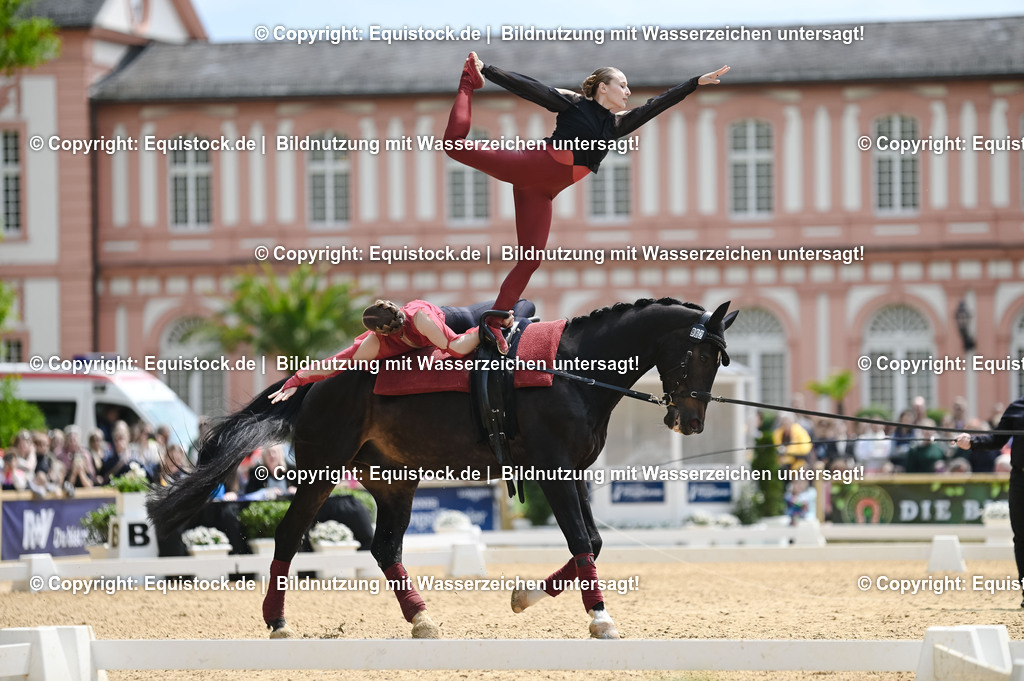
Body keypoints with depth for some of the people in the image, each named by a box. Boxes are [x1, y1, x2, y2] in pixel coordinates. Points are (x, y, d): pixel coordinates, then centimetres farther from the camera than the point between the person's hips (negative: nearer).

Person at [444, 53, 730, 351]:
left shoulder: (616, 124, 18)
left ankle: (493, 324, -3)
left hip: (542, 192, 6)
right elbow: (527, 87, -2)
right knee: (456, 143, -15)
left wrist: (697, 82, 20)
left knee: (531, 260, -3)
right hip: (529, 167, -6)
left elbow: (656, 104, 20)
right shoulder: (573, 104, 1)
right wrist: (487, 70, -6)